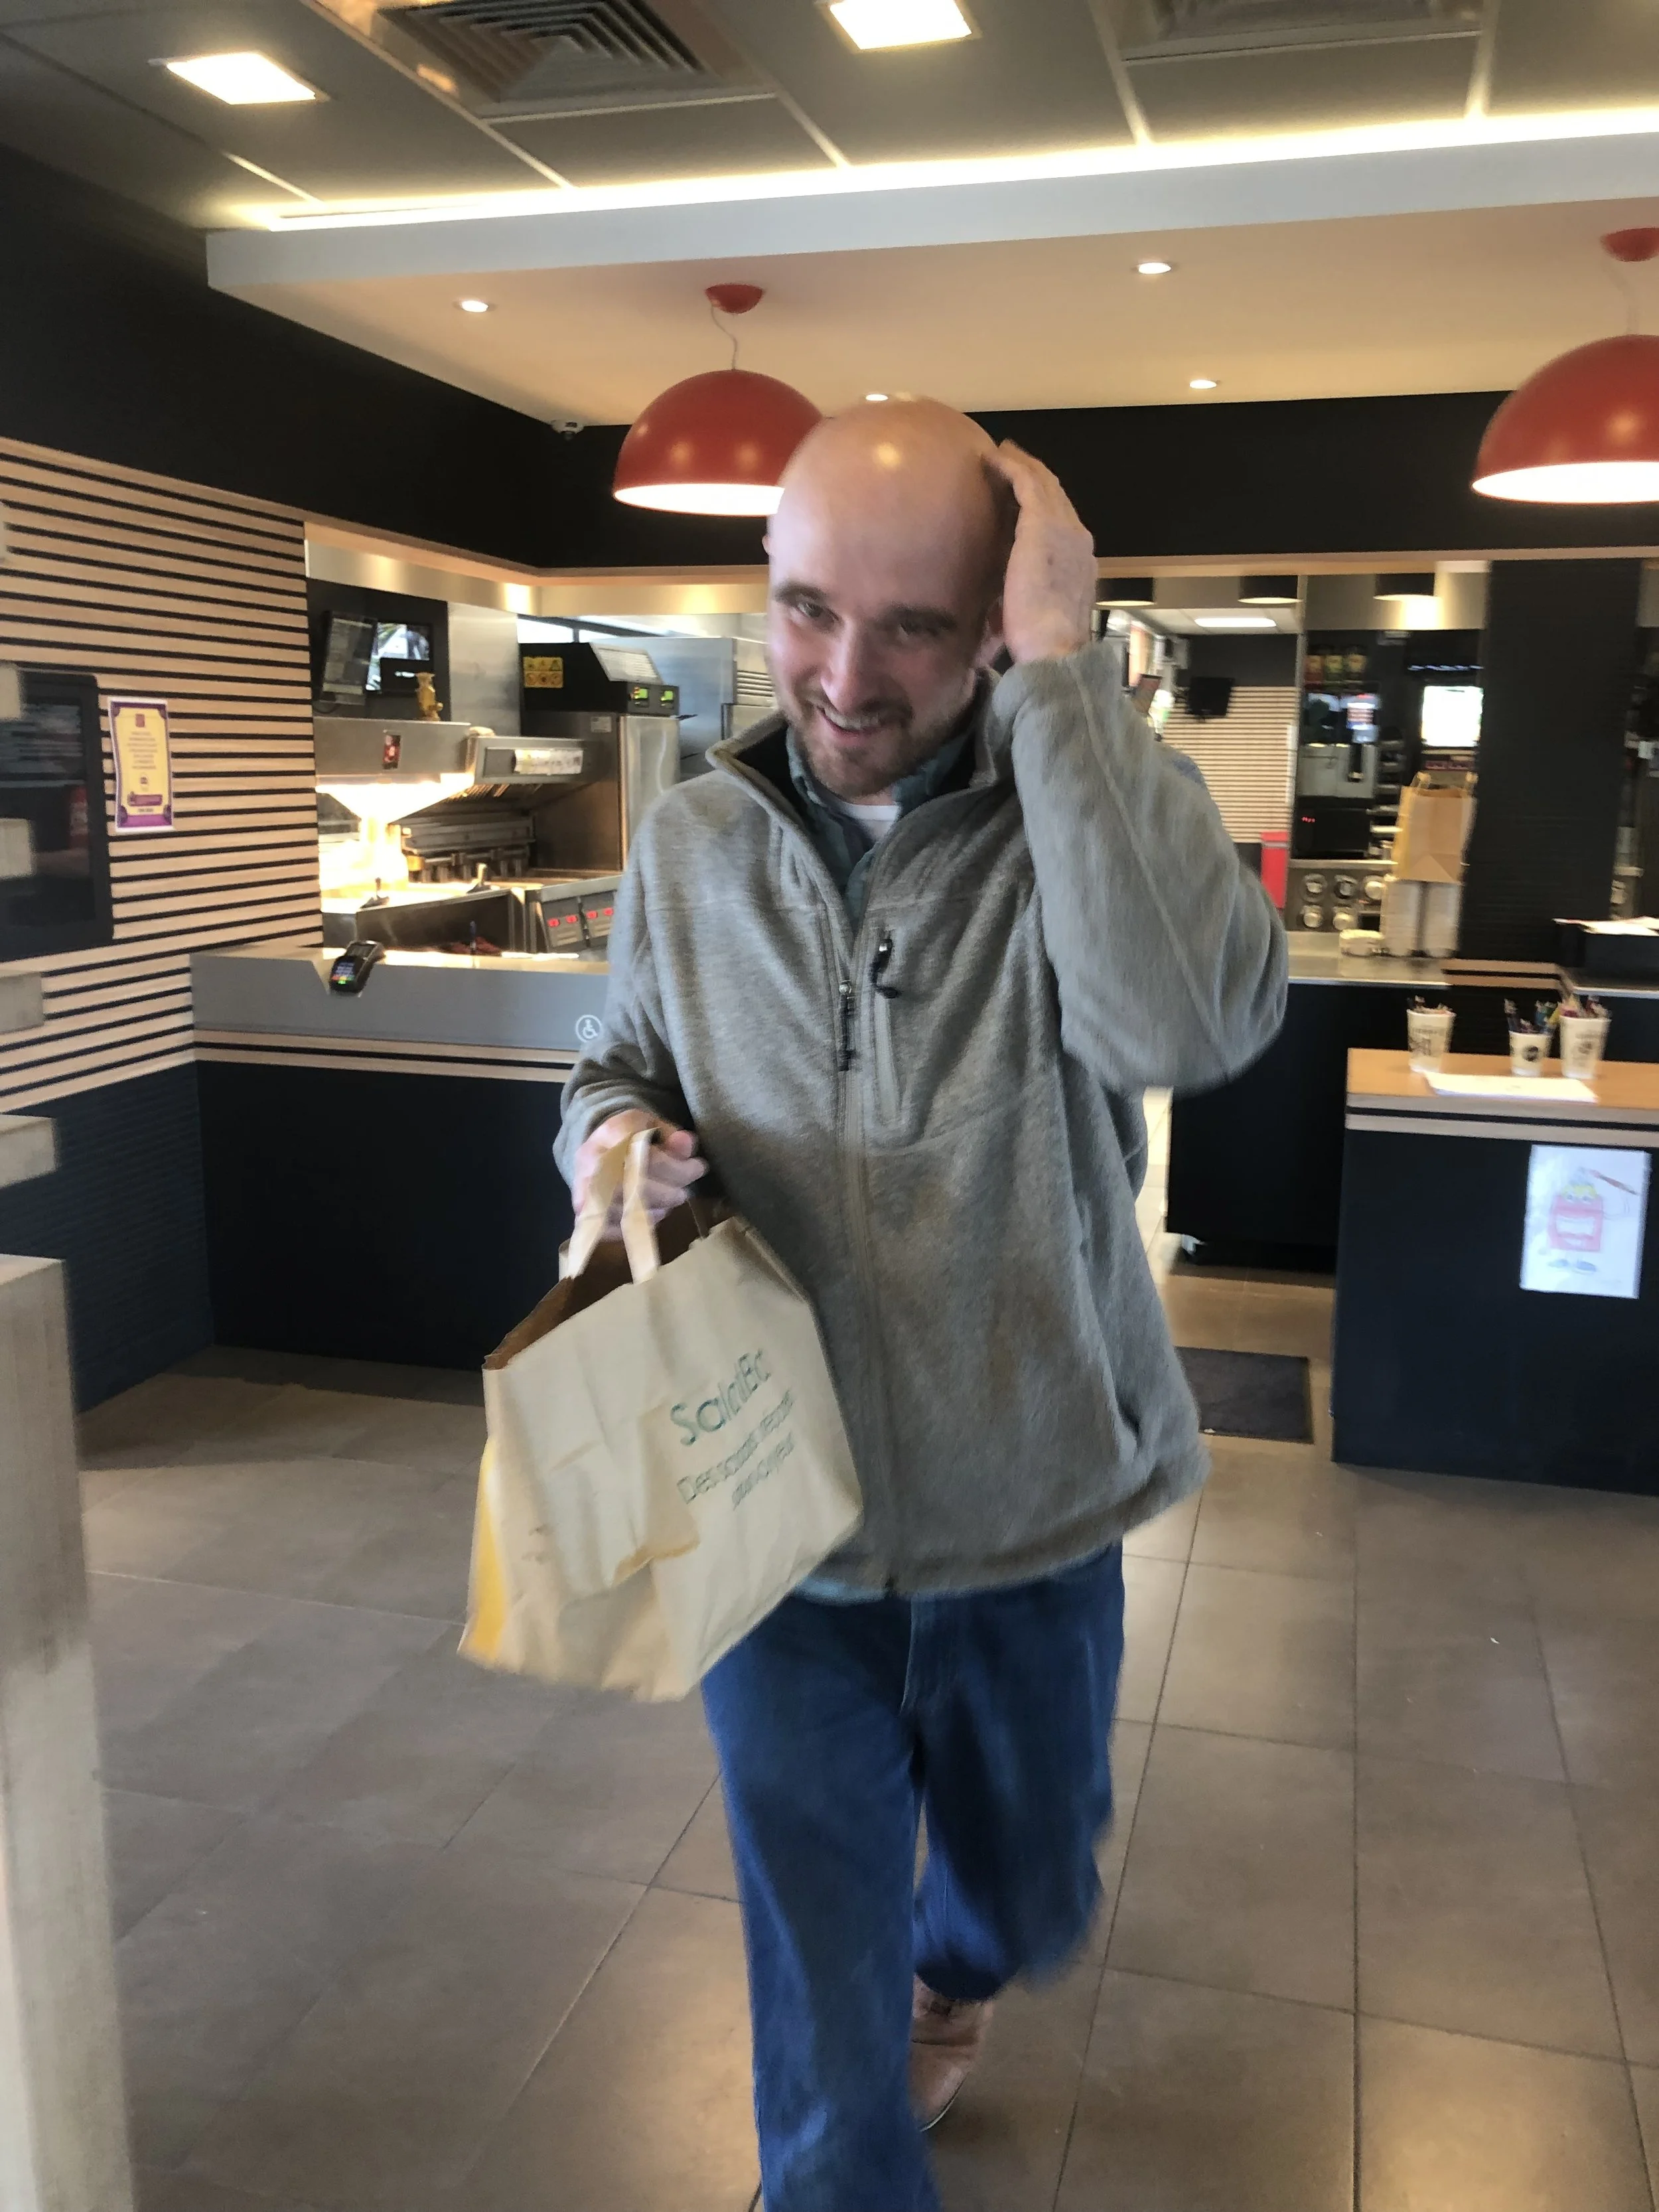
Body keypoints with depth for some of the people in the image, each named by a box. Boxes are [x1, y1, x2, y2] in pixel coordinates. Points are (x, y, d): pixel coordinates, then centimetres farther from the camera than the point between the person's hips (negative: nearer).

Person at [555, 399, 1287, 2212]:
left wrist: (1062, 668, -33)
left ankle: (952, 1968, 64)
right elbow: (625, 1059, 10)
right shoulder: (691, 845, -5)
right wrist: (611, 1127, -13)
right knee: (824, 2022, 15)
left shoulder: (1090, 808, -15)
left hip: (1030, 1527, 0)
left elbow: (1195, 1021, -36)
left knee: (1030, 1902, 28)